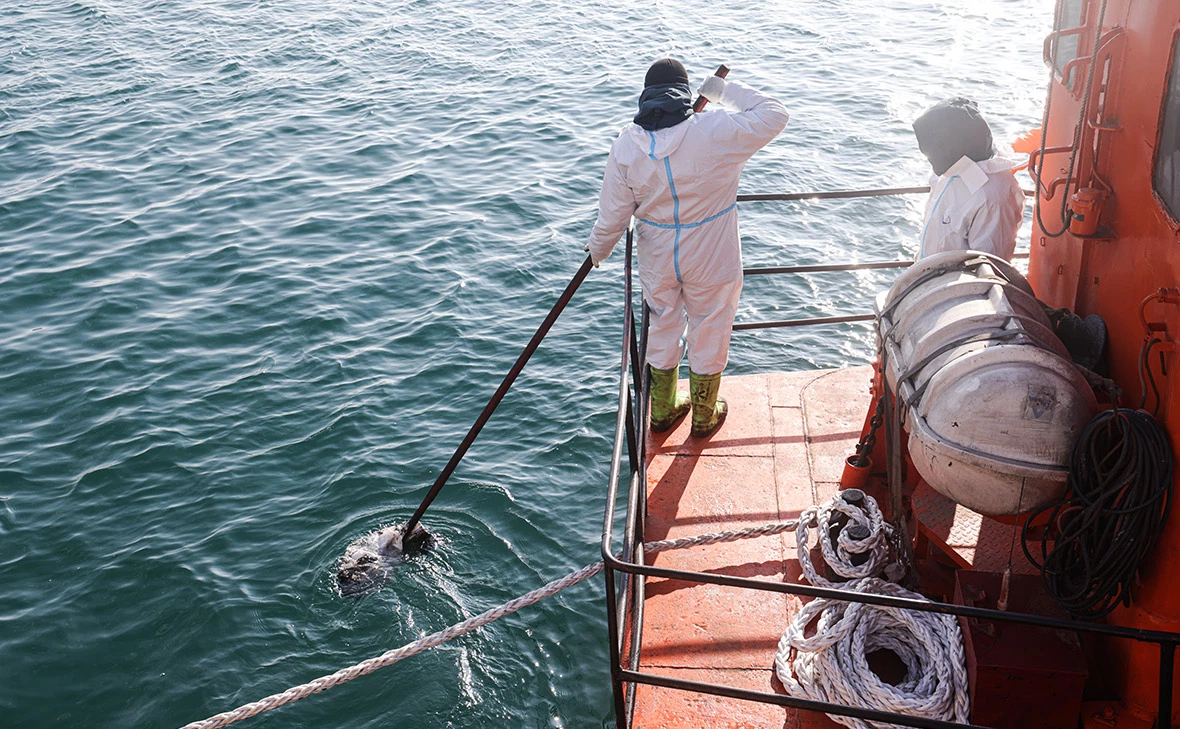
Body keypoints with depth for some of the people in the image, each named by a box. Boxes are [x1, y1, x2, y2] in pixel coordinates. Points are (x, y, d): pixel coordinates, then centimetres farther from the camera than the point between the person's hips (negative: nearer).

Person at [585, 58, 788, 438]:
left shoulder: (625, 146, -13)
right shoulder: (716, 133, -22)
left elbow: (612, 216, -6)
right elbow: (774, 114, -10)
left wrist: (598, 249, 13)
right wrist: (725, 90, -2)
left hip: (657, 262, 3)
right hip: (712, 263, -2)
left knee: (663, 329, 24)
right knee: (709, 333, 18)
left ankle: (662, 410, 41)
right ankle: (704, 417, 36)